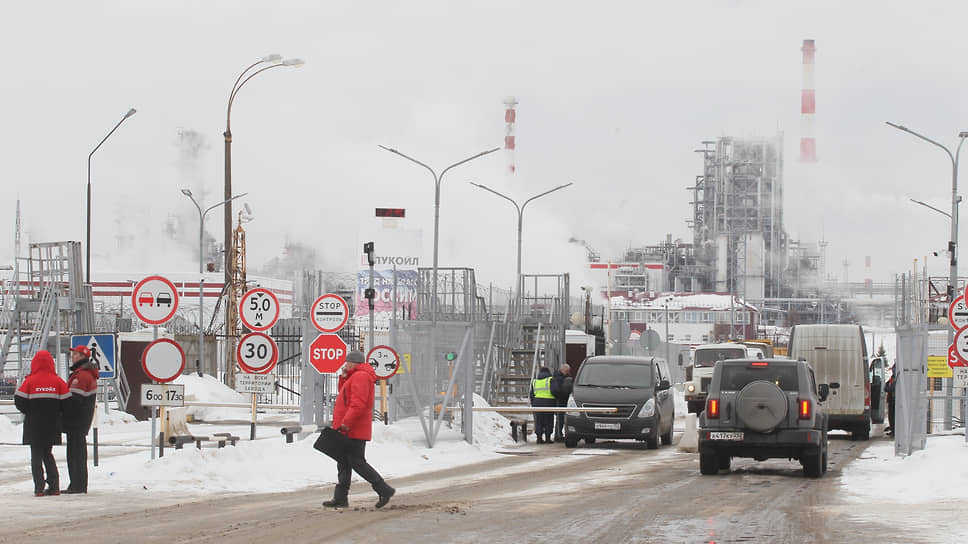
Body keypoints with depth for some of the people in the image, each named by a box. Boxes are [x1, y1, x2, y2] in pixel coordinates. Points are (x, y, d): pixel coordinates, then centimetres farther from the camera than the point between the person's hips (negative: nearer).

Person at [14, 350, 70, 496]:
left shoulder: (29, 381, -8)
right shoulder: (58, 381, -2)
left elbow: (19, 401, -7)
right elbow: (66, 402, -1)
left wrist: (29, 413, 11)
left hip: (34, 425, -3)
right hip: (52, 425, 3)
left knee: (36, 455, 6)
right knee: (48, 454, 16)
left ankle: (39, 487, -2)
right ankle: (54, 486, 8)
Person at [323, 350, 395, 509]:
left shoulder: (360, 377, -15)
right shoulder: (355, 377, 19)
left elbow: (358, 403, -25)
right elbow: (344, 394, 27)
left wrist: (346, 423, -27)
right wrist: (344, 377, 14)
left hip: (354, 430, -11)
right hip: (349, 430, 11)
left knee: (357, 462, -9)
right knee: (343, 463, 10)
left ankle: (384, 490, -5)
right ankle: (340, 497, 12)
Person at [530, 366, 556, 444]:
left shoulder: (534, 381, 11)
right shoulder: (550, 380, -4)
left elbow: (532, 395, 13)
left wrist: (533, 405, 19)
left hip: (537, 402, 4)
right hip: (548, 402, -4)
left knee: (539, 421, 7)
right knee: (548, 421, 2)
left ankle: (539, 438, 4)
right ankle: (547, 438, 1)